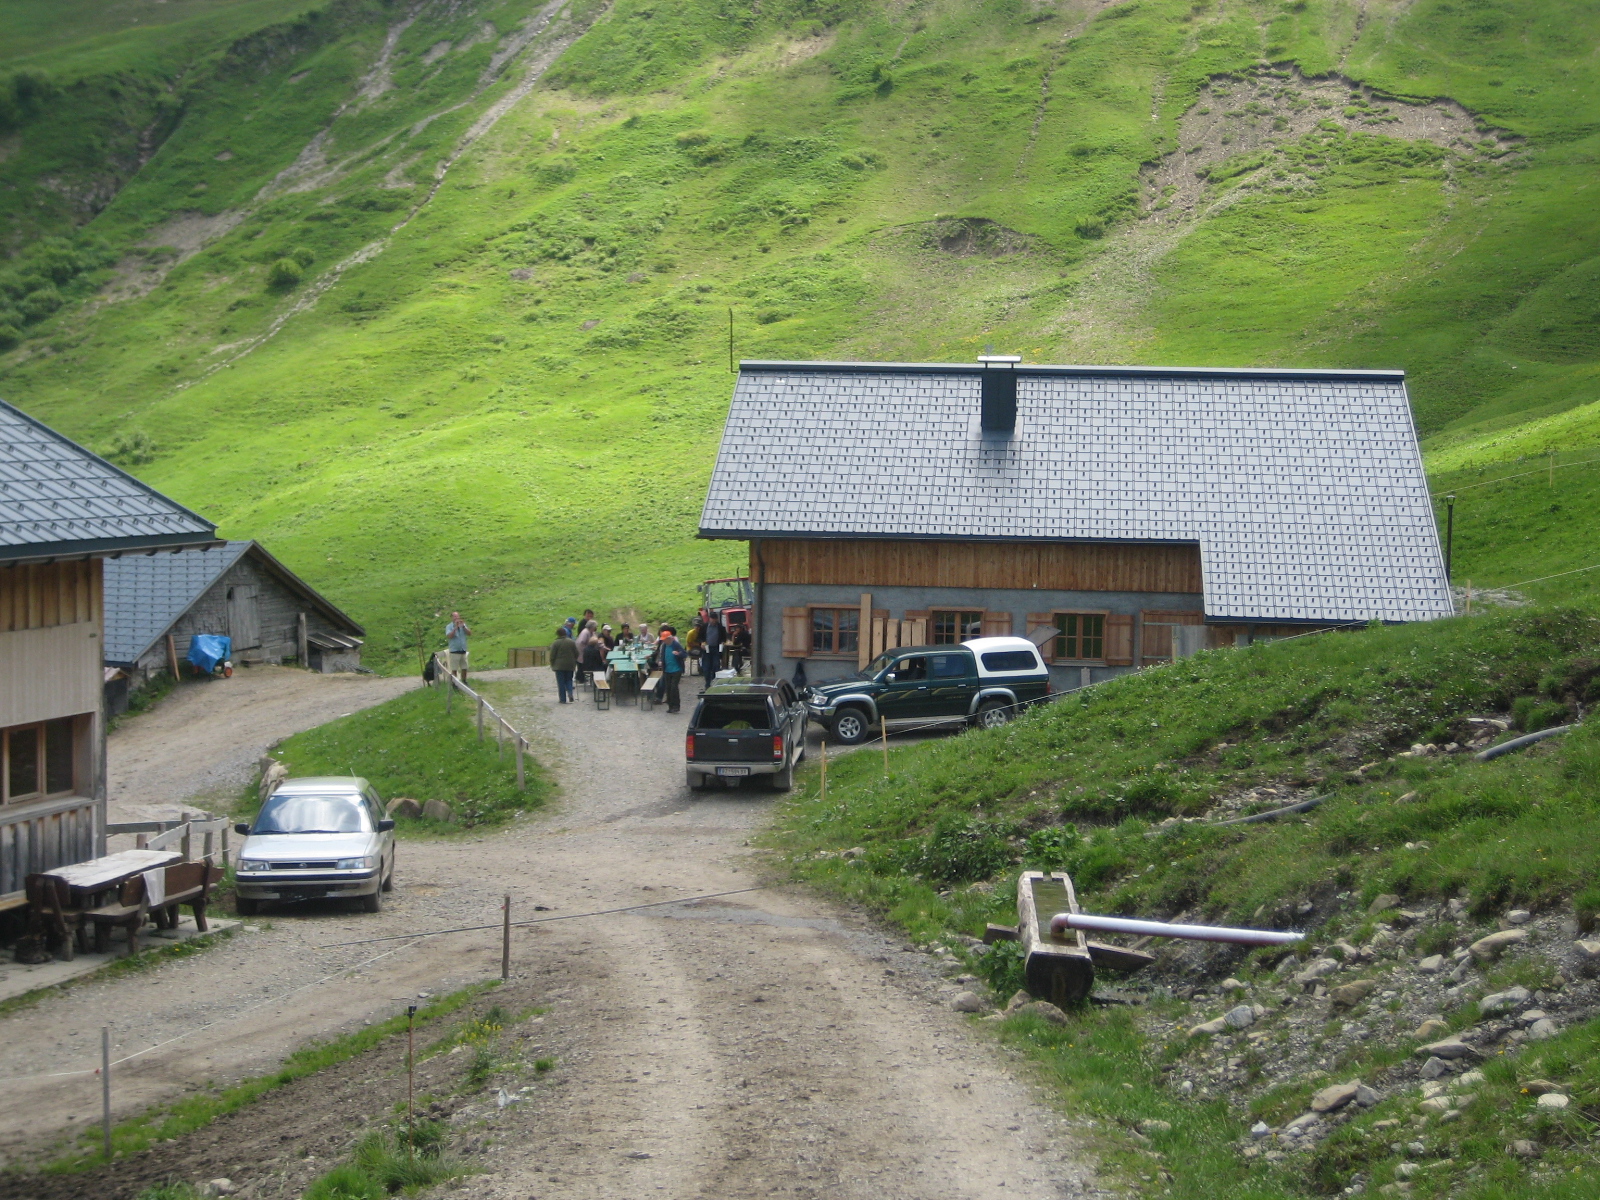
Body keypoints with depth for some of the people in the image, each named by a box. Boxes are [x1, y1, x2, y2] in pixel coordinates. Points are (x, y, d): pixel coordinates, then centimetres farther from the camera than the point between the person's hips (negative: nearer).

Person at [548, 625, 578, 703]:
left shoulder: (555, 643, -10)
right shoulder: (572, 642, 3)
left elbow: (552, 656, -8)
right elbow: (576, 654, 8)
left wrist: (552, 665, 4)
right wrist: (574, 663, 20)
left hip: (559, 665, -4)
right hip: (570, 665, 4)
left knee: (561, 682, 2)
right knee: (568, 680, 16)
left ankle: (562, 699, 1)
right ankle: (570, 693, -8)